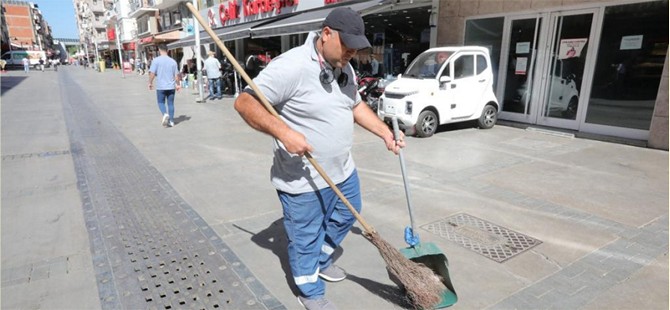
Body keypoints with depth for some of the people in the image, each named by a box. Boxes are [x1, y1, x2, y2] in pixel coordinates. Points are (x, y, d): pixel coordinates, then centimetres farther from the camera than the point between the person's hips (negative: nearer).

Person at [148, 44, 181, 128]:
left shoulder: (156, 60, -6)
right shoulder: (173, 61, 2)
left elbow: (152, 73, -10)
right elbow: (176, 75, 4)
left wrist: (150, 83, 4)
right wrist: (178, 84, 17)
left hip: (160, 87, -2)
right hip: (171, 86, 2)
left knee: (161, 102, 11)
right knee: (171, 103, 9)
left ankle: (165, 114, -15)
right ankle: (171, 121, 10)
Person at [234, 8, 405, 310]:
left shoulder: (344, 68, 4)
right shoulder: (290, 66, -23)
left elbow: (356, 105, 18)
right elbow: (245, 103, -22)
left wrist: (385, 133, 10)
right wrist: (284, 132, -33)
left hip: (342, 170, 9)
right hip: (303, 180, -8)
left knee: (345, 218, 26)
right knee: (305, 238, 10)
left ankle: (321, 262, 51)